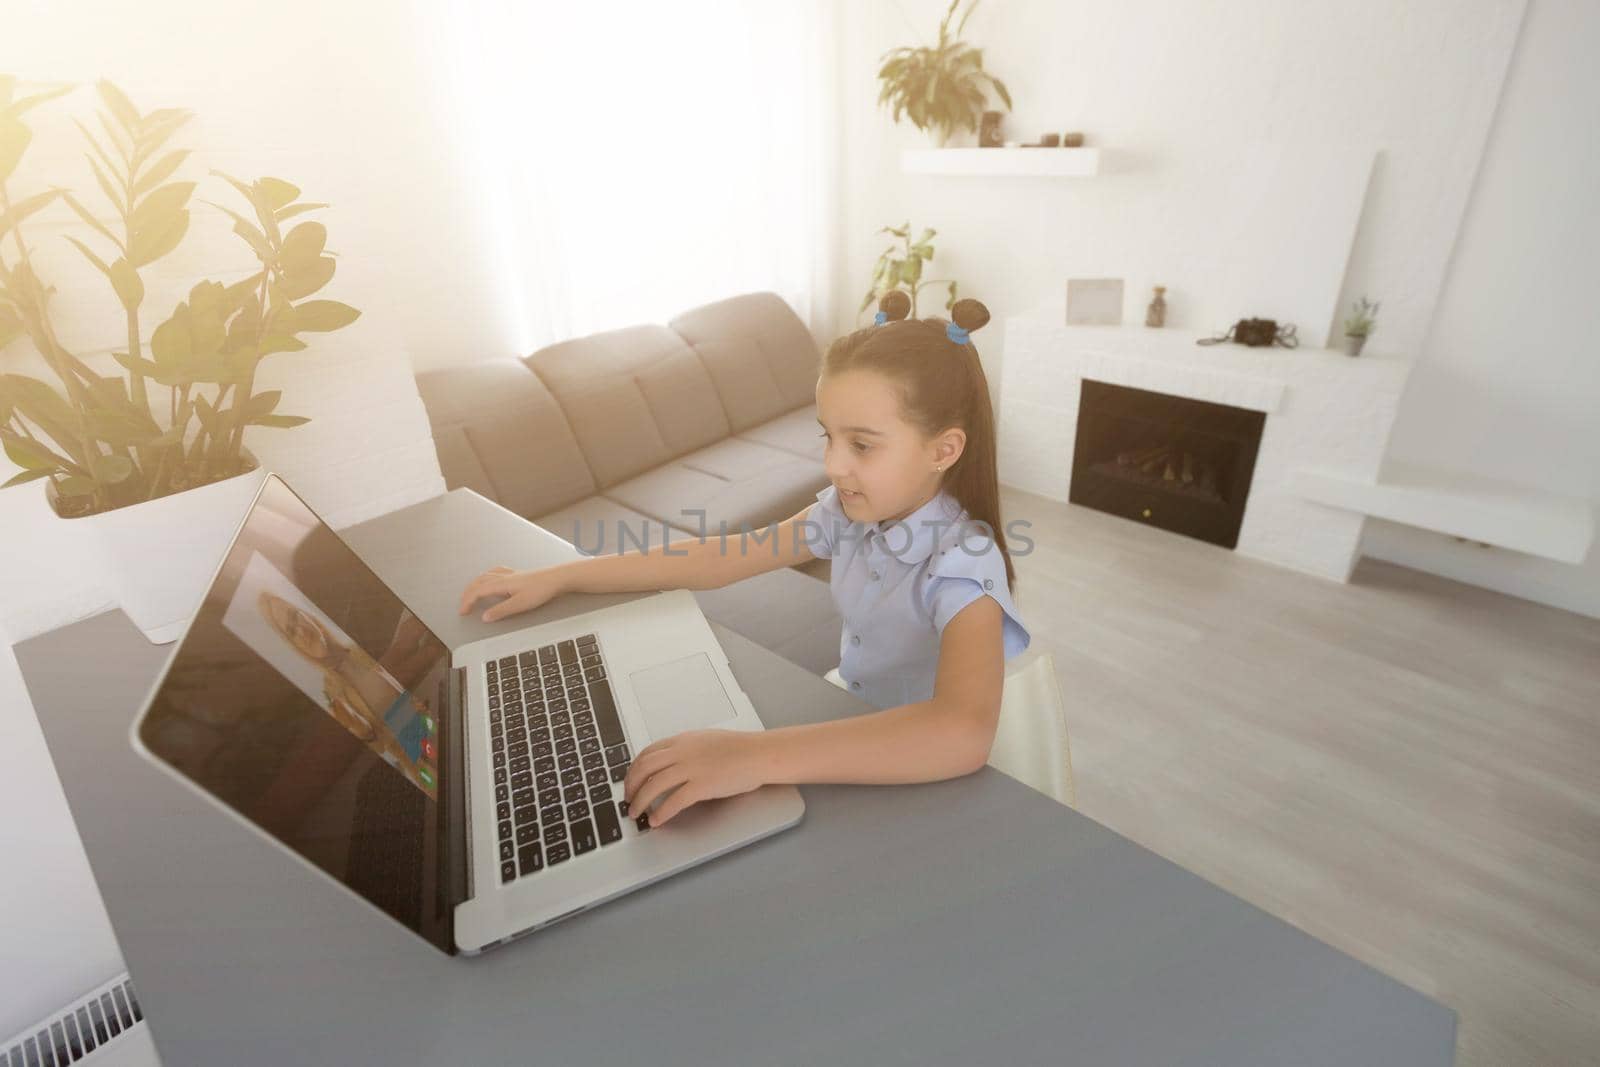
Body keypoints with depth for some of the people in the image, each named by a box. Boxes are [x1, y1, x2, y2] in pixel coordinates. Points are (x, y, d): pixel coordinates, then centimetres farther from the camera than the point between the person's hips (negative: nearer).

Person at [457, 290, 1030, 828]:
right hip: (860, 745, 5)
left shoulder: (963, 562, -28)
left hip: (929, 792, -5)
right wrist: (555, 577, -7)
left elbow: (963, 734, -44)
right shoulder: (849, 512, -9)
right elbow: (715, 559, -7)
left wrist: (755, 756, -51)